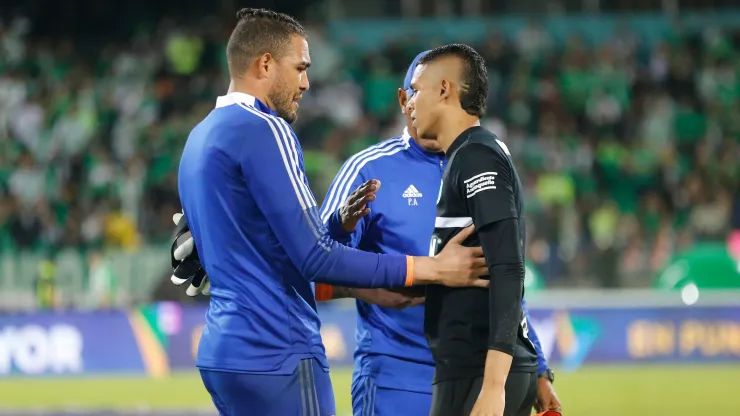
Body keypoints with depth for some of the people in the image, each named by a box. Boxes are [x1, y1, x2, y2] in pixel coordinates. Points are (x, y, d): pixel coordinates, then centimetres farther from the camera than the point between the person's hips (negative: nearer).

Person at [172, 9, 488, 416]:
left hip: (221, 350, 10)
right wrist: (428, 269, -12)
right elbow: (315, 257, -16)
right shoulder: (263, 131, -12)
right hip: (276, 355, -9)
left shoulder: (200, 138, 16)